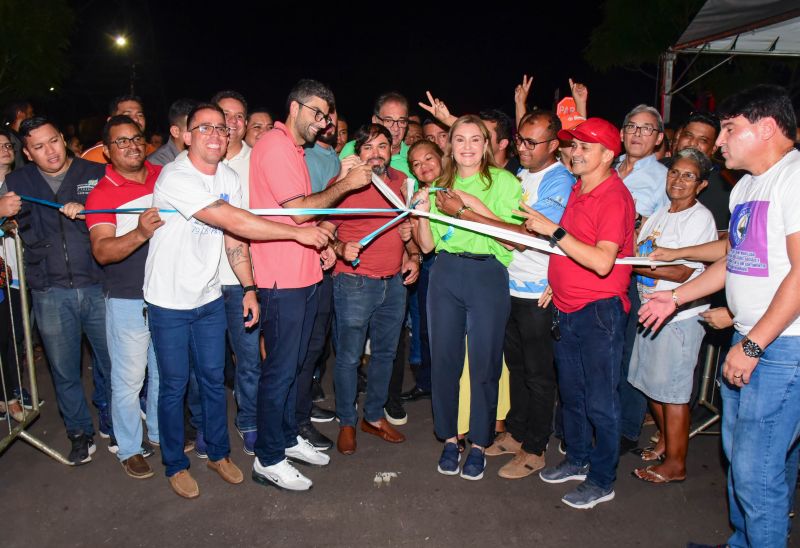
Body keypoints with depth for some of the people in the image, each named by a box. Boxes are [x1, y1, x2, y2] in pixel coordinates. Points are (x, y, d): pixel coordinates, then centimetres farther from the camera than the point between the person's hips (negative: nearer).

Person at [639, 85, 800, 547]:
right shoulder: (747, 186, 15)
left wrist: (753, 344, -20)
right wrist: (676, 297, 21)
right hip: (749, 340, 9)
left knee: (757, 468, -4)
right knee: (738, 453, 18)